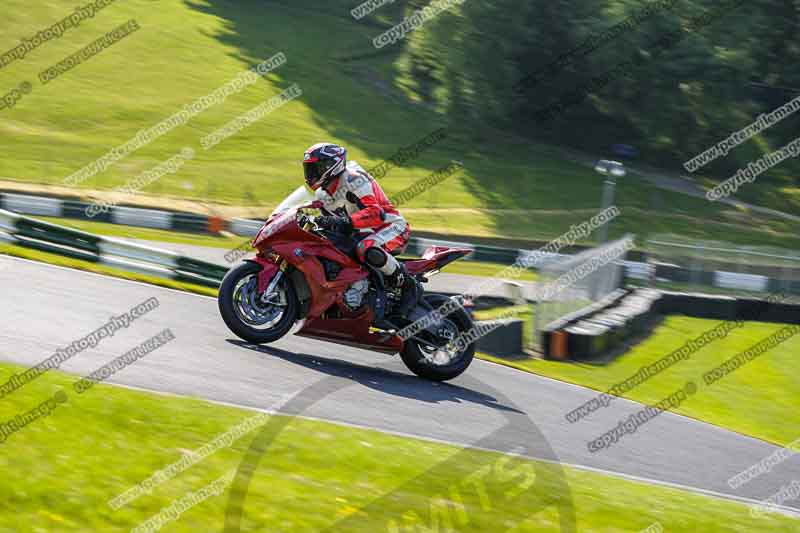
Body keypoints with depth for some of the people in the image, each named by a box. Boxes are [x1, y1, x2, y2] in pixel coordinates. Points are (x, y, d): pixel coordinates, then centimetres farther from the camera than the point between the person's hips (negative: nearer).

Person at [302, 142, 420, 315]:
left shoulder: (353, 179, -20)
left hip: (391, 226, -10)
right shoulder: (322, 195, 8)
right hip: (366, 234, 10)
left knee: (367, 250, -41)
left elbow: (375, 213, -33)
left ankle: (407, 283, -20)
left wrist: (346, 222, -46)